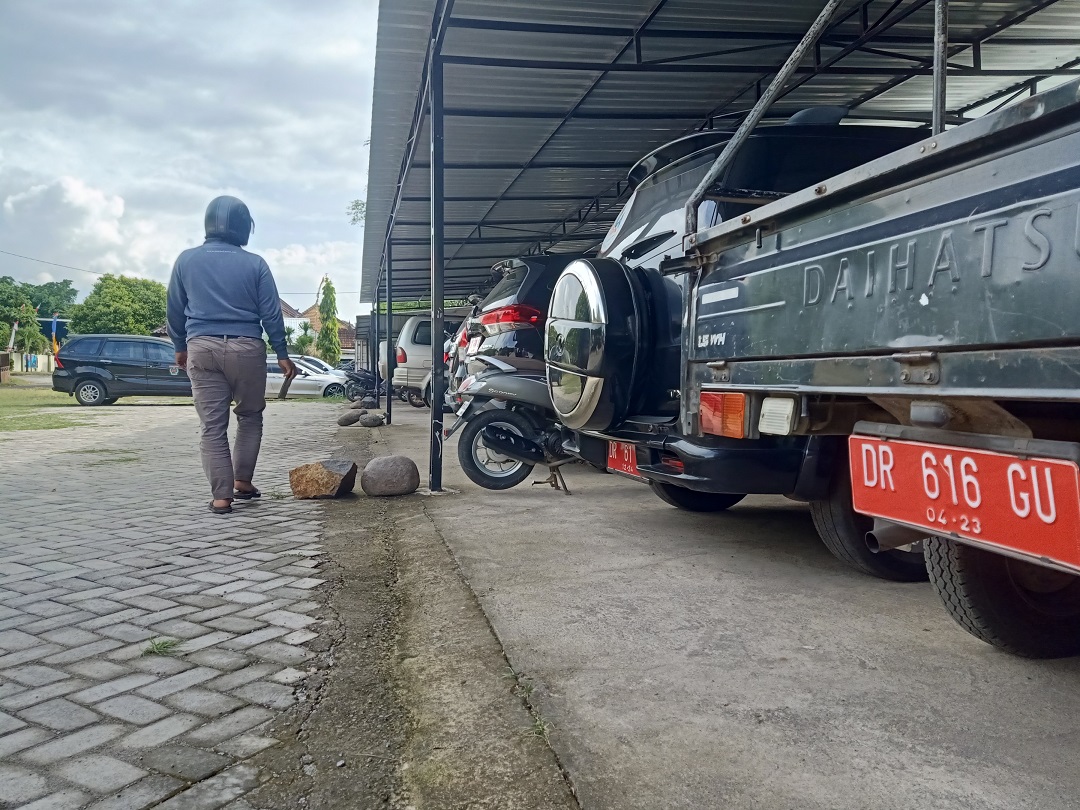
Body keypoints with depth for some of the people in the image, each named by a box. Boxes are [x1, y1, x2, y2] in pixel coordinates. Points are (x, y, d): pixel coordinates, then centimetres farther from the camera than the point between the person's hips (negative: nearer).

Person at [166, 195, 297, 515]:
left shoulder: (187, 260, 5)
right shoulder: (254, 264, -1)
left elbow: (174, 311, 11)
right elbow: (271, 314, -1)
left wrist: (180, 347, 24)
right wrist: (282, 354, 7)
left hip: (202, 348, 1)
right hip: (246, 348, -1)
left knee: (213, 425, 3)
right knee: (250, 416, 17)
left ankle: (221, 495, 0)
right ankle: (242, 481, 17)